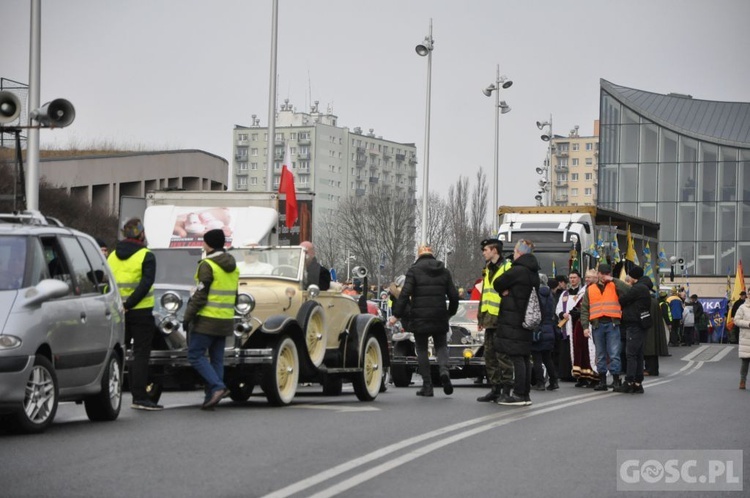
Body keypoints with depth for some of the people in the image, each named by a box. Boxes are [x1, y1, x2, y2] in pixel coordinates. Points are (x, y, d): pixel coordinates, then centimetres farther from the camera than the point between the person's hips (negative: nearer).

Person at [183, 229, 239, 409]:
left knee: (195, 355, -3)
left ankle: (217, 387, -16)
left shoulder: (207, 265, -12)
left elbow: (200, 295, -16)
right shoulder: (233, 267, 14)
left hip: (207, 319, -8)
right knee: (217, 359, 9)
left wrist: (188, 317, -11)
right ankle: (212, 396, 6)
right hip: (226, 320, 8)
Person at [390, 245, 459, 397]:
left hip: (419, 317, -3)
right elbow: (453, 295, 10)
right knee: (441, 346, 15)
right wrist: (451, 312, 26)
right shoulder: (444, 271, 9)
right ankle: (444, 370, -15)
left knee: (422, 350, 6)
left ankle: (427, 387, 3)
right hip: (439, 317, 3)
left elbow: (405, 294, -12)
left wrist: (396, 315, -8)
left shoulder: (414, 270, -4)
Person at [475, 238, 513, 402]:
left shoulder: (507, 268, -8)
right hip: (489, 319, 9)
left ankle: (506, 390, -3)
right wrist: (480, 317, 22)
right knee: (490, 355, 9)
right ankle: (495, 389, 14)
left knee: (503, 356, -6)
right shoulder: (488, 270, 20)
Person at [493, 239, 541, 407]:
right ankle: (525, 394, 14)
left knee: (516, 357, -8)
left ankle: (519, 395, -11)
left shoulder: (517, 270, -14)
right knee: (524, 357, 11)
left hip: (513, 318, -8)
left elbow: (497, 283, -8)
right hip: (527, 318, 8)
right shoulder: (533, 272, 12)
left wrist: (504, 292, 11)